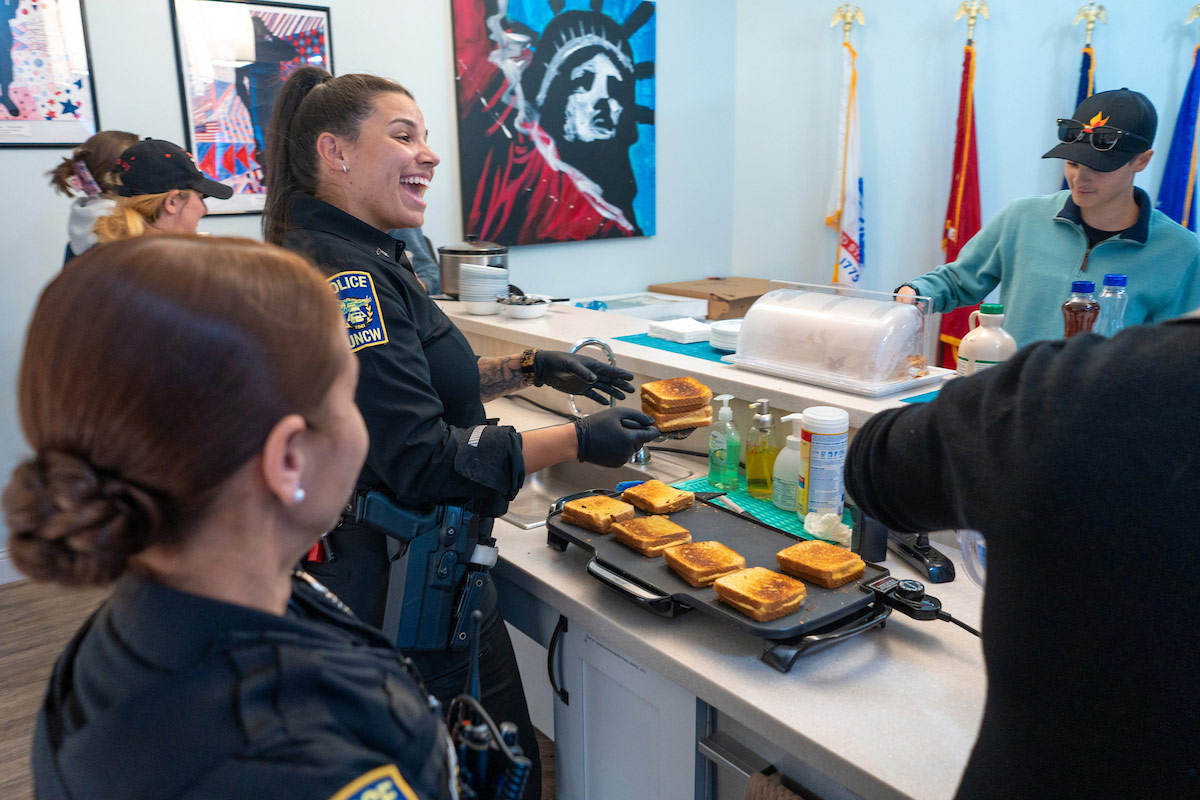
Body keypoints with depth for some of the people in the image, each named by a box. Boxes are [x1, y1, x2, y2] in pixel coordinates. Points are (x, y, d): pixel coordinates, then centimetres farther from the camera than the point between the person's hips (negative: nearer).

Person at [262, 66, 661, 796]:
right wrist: (576, 442, -19)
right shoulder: (346, 276, -23)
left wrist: (531, 369, 10)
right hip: (406, 589, -10)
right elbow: (421, 460, -25)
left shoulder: (362, 263, 8)